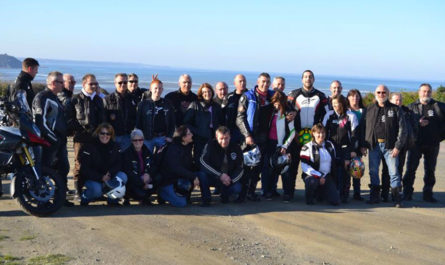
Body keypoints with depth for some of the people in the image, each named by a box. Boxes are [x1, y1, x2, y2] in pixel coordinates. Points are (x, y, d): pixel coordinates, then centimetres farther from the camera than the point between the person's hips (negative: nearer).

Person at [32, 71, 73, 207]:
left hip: (59, 141, 10)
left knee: (63, 168, 11)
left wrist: (64, 136, 17)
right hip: (49, 140, -10)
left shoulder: (54, 98, 20)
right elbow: (41, 121, -19)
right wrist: (53, 138, -18)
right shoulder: (42, 97, -12)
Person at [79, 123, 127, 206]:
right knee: (97, 189, -35)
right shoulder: (89, 147, -12)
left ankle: (113, 200, -4)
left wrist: (110, 173, -24)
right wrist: (101, 178, -27)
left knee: (123, 176, -24)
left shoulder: (114, 146, 0)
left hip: (109, 177, 4)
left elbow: (119, 164, -3)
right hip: (92, 179, -4)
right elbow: (84, 169, -16)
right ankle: (85, 197, 2)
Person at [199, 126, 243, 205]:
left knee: (237, 188, -27)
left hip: (230, 178, 2)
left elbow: (240, 169, -4)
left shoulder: (236, 148, -6)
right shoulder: (210, 145, -14)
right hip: (213, 177, -2)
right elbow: (203, 162, -25)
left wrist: (230, 180, -22)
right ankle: (206, 198, -10)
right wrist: (220, 175, -31)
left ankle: (225, 195, 10)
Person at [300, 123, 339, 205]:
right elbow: (305, 167, -15)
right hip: (312, 175, -4)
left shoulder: (330, 145, 11)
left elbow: (334, 163, 22)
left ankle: (319, 193, 21)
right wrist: (319, 176, -21)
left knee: (336, 201, -10)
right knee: (313, 182, -41)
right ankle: (309, 197, -7)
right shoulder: (307, 147, -6)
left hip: (326, 176, 4)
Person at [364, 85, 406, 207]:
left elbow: (402, 129, -1)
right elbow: (366, 128, 11)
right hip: (374, 145, 3)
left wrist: (398, 146, -9)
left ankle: (397, 198, 3)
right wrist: (364, 145, 2)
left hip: (390, 146, -3)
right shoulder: (370, 109, 10)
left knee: (394, 172, -4)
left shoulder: (395, 109, 2)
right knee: (373, 172, 6)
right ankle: (375, 196, 18)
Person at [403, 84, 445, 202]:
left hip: (433, 144, 1)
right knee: (411, 169, -2)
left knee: (430, 170, 8)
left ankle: (428, 194, 15)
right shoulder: (412, 107, 6)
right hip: (416, 143, -1)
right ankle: (407, 193, 3)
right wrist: (418, 124, -18)